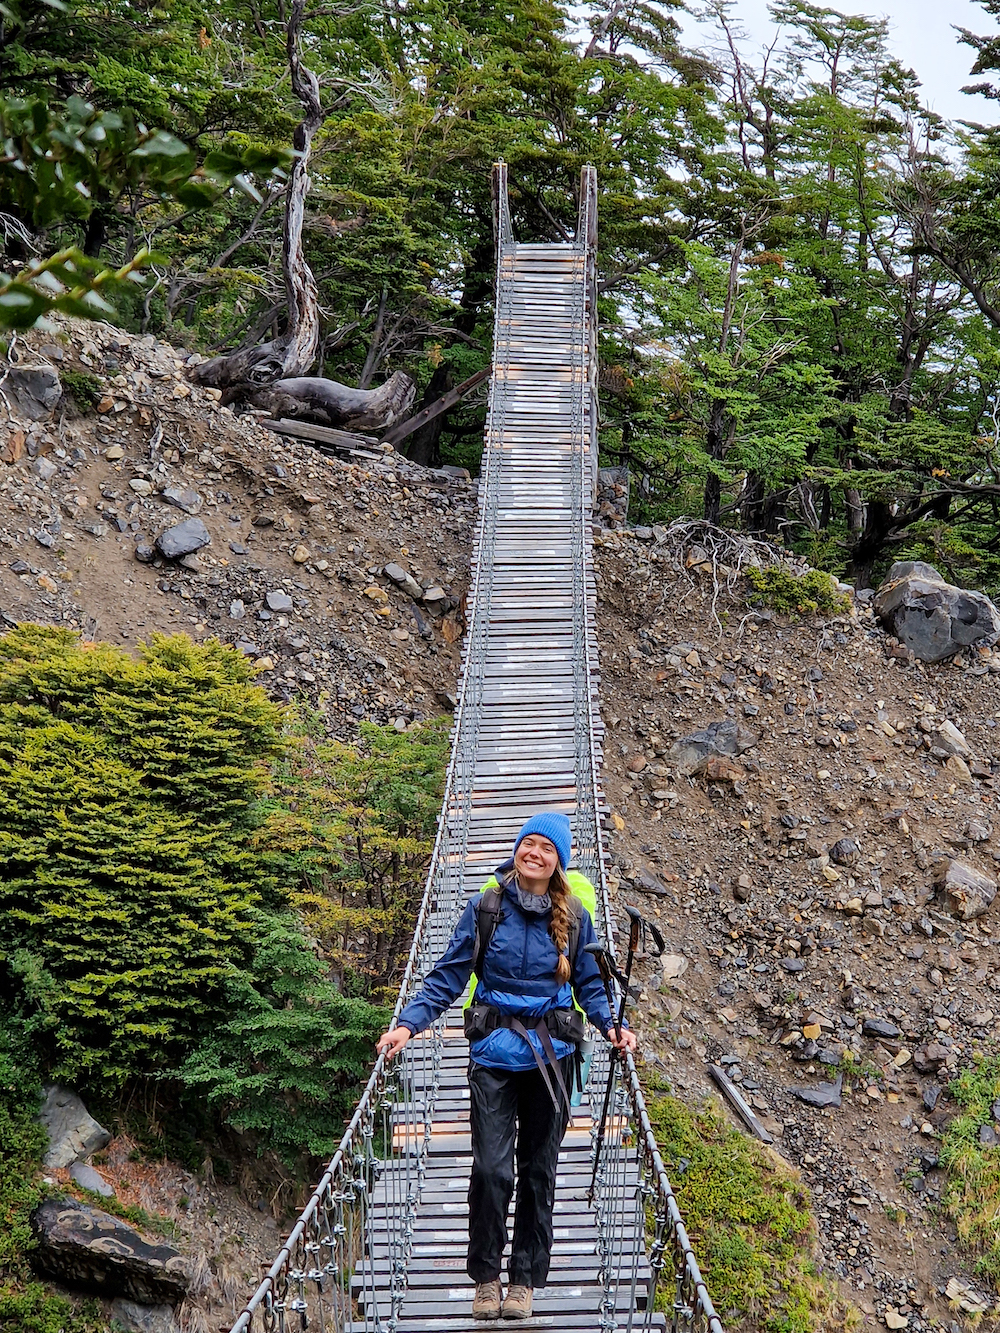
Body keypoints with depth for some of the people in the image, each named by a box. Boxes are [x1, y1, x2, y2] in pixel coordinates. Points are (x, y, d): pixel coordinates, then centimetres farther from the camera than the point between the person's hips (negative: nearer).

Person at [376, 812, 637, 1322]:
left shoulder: (573, 918, 2)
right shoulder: (485, 909, -1)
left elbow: (589, 984, 11)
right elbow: (448, 975, -1)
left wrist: (612, 1026, -5)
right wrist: (409, 1023, -11)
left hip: (550, 1055, 2)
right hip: (494, 1054, -1)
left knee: (538, 1169, 8)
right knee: (491, 1168, -8)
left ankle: (524, 1279, 21)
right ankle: (485, 1276, 10)